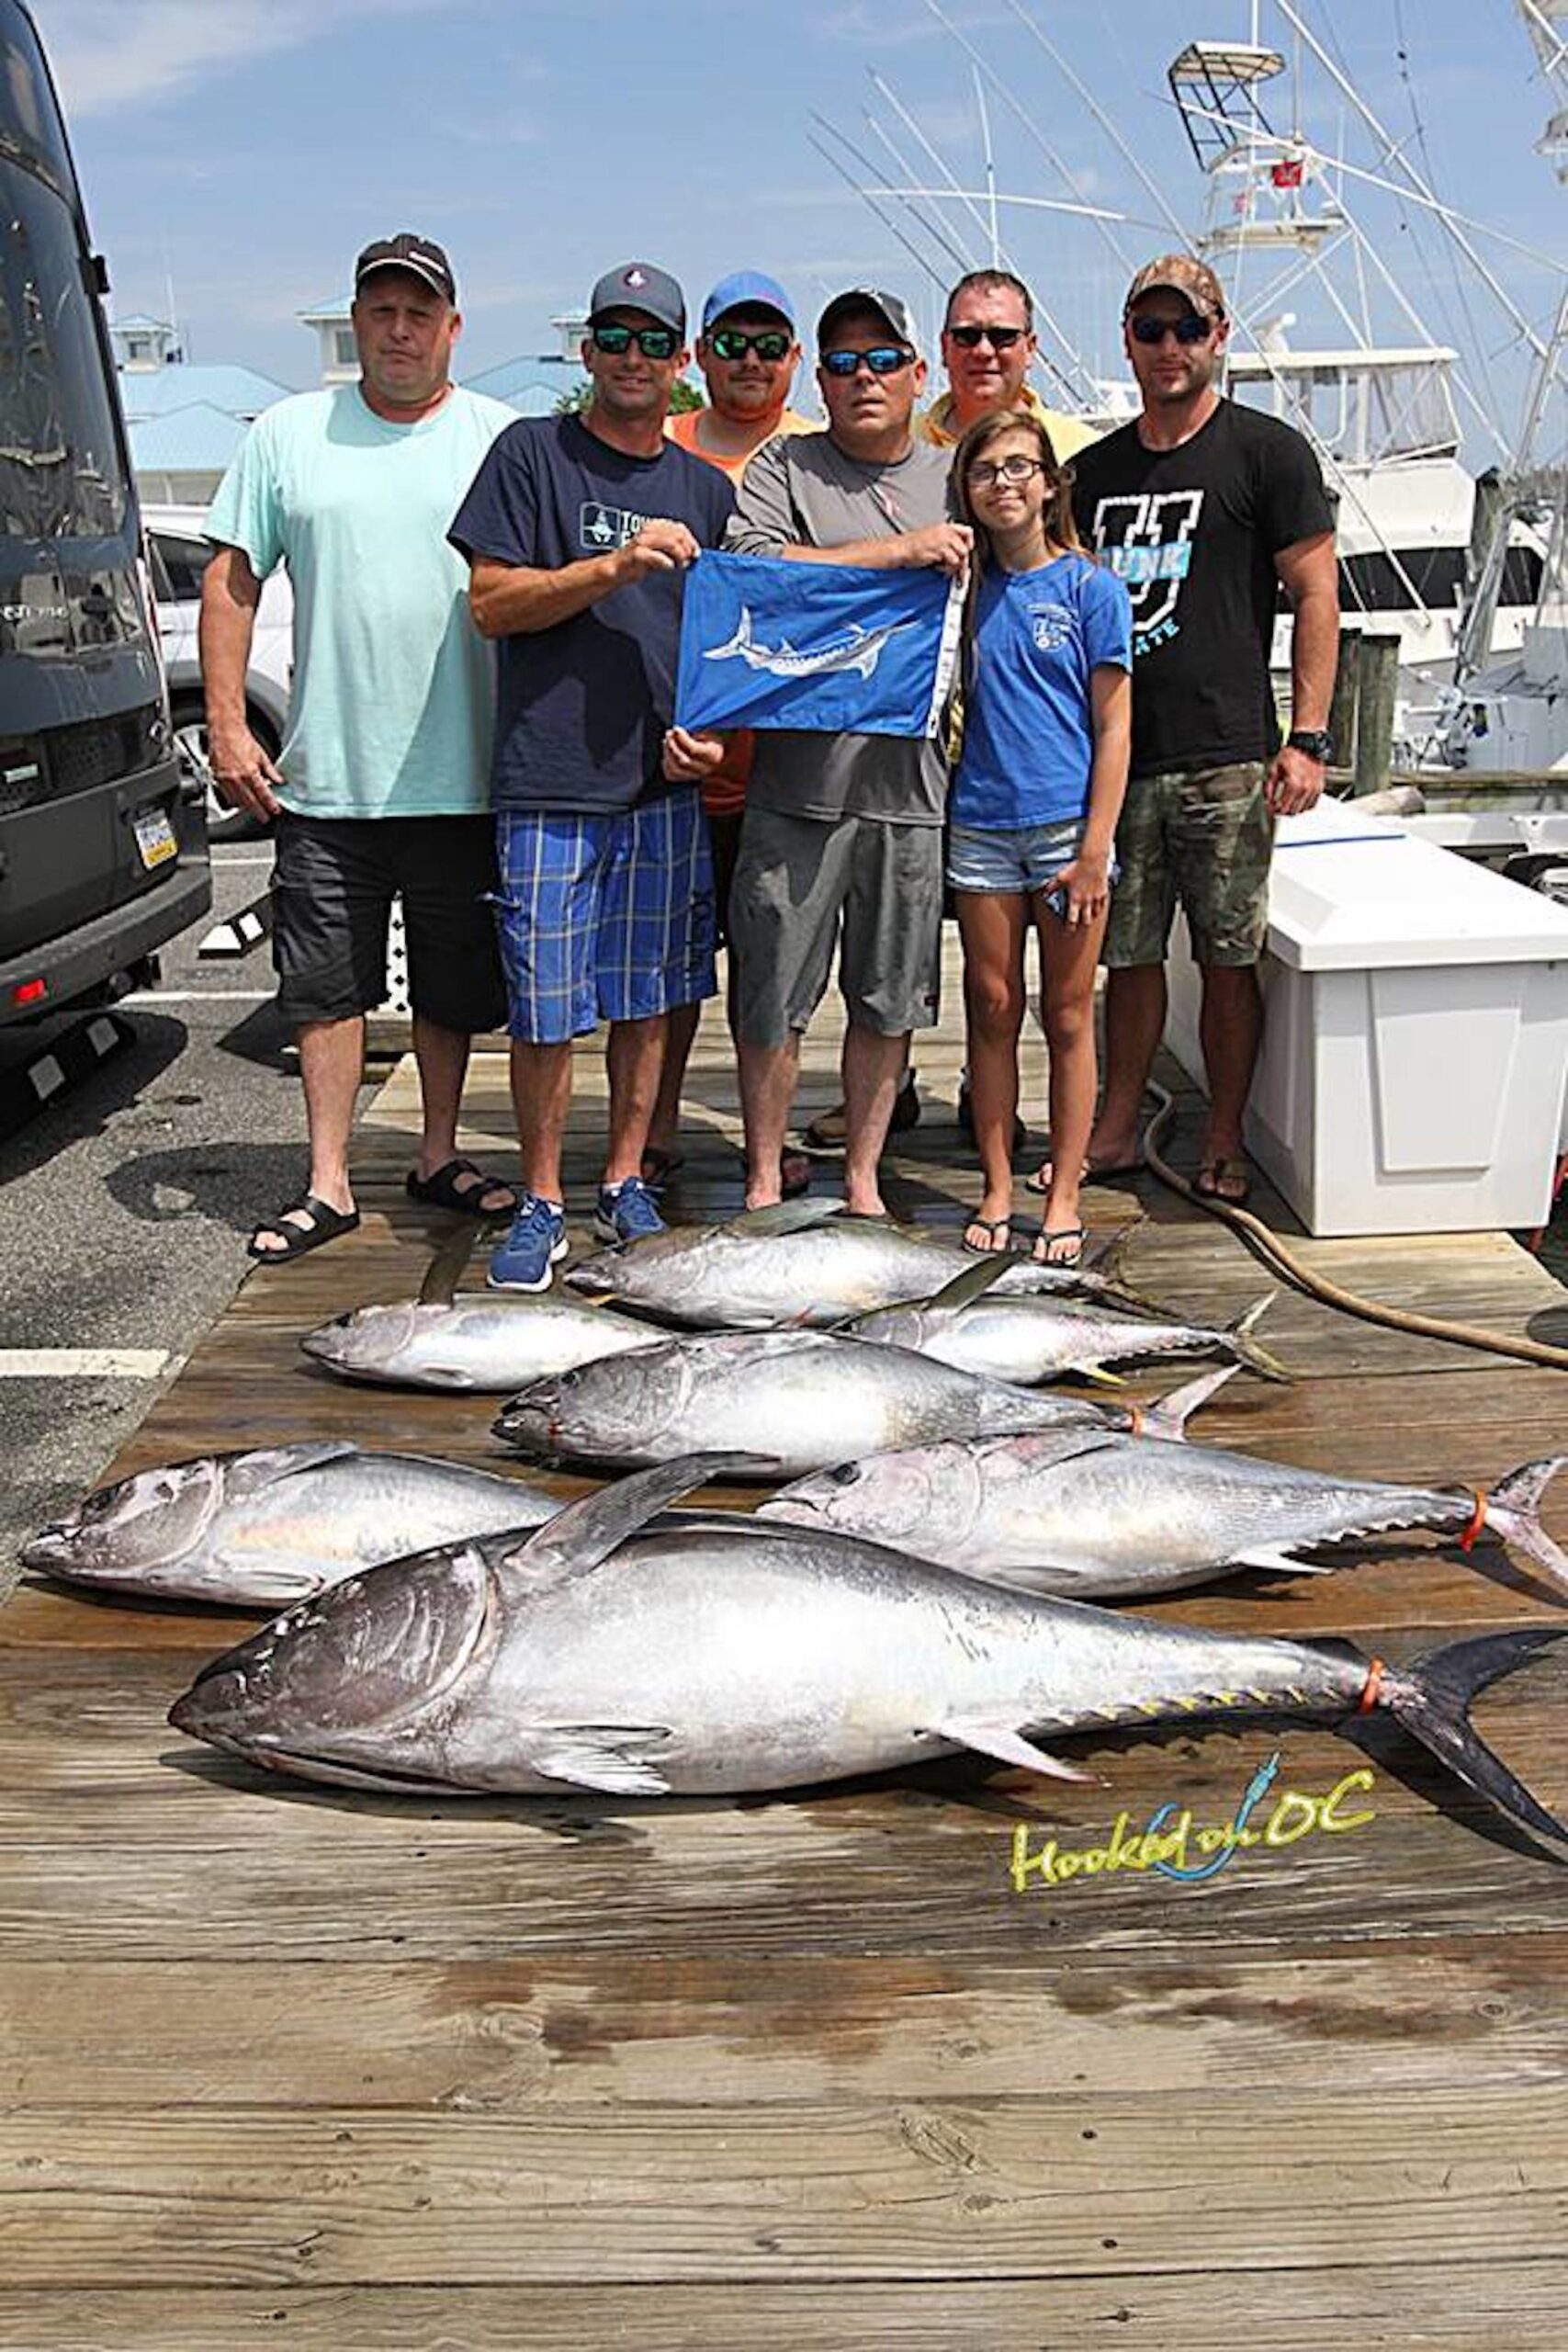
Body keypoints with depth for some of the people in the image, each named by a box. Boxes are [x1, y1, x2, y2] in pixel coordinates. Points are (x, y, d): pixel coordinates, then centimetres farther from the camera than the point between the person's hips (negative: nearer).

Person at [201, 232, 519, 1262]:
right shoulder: (288, 434, 8)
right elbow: (231, 584, 8)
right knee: (328, 983, 4)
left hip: (463, 778, 0)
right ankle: (329, 1184, 15)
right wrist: (228, 725, -1)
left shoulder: (503, 439, 5)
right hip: (323, 779, 1)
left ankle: (440, 1154, 28)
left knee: (455, 984, 10)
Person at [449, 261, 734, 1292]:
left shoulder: (706, 488, 15)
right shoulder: (533, 453, 3)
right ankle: (543, 1204, 12)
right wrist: (615, 566, -17)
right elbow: (492, 604, -4)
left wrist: (710, 731, 0)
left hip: (666, 786, 4)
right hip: (549, 784, -3)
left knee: (649, 997, 8)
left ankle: (627, 1181, 23)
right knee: (545, 1010, -1)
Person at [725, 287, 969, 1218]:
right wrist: (901, 549, -13)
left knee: (891, 999, 8)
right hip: (798, 774, -3)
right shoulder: (783, 468, 5)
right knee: (773, 995, 2)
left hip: (911, 781, 3)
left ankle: (863, 1181, 21)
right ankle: (764, 1180, 17)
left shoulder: (953, 478, 15)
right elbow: (751, 566, -14)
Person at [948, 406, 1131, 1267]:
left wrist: (1095, 848, -9)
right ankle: (997, 1189, 17)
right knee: (992, 1008, 6)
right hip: (980, 823, 3)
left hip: (1067, 821, -3)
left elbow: (1113, 727, -3)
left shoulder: (1091, 587, 0)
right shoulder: (964, 589, 8)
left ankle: (1064, 1197, 12)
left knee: (1068, 1016, 3)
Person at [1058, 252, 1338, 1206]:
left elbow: (1316, 597, -1)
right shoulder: (1093, 471, 16)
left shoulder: (1267, 451, 2)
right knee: (1129, 955, 9)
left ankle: (1225, 1145, 13)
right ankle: (1117, 1133, 21)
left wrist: (1307, 738, -10)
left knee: (1230, 957, 1)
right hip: (1115, 756, 4)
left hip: (1226, 755, -4)